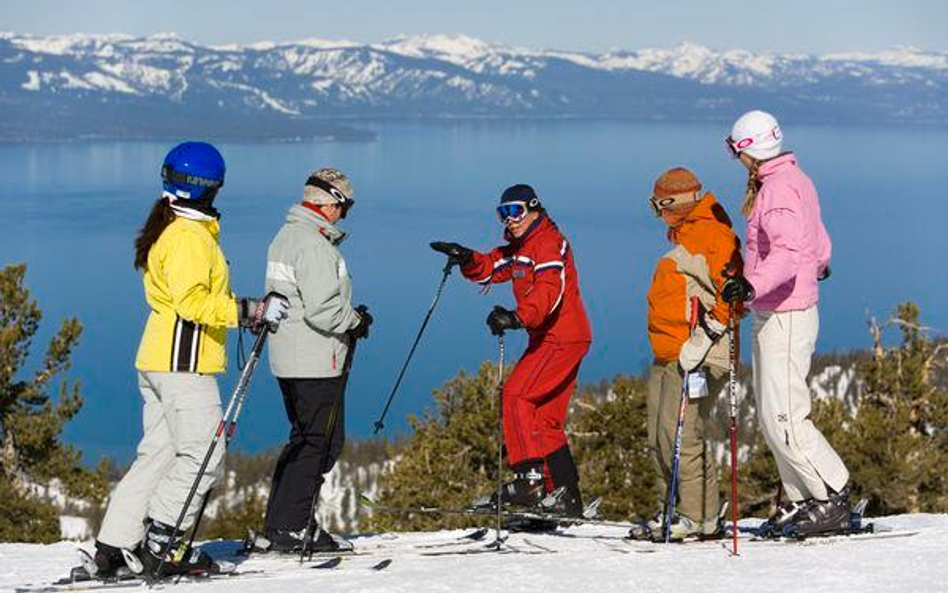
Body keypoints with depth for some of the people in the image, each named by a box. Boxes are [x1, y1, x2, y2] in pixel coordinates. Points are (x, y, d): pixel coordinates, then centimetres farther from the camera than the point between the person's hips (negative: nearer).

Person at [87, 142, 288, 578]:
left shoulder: (167, 231, 18)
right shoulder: (190, 236, -14)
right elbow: (193, 302, -22)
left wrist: (248, 312, 17)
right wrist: (250, 311, -21)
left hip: (157, 360, 10)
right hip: (184, 362, -10)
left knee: (157, 454, 10)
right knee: (203, 456, -7)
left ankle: (113, 547, 8)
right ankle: (161, 543, -7)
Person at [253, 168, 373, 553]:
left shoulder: (285, 236, 14)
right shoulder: (315, 244, -18)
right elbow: (322, 310, -24)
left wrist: (350, 319, 13)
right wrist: (357, 320, -6)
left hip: (288, 358, 10)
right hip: (317, 362, -10)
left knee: (305, 440, 16)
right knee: (322, 442, -3)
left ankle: (282, 525, 15)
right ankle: (286, 529, -5)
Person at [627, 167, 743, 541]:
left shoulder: (710, 236, -10)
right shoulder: (685, 239, 23)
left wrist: (702, 340, -24)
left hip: (697, 357, -10)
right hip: (667, 356, 11)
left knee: (679, 433, -14)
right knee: (660, 438, 9)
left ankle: (699, 517, -9)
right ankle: (671, 512, 16)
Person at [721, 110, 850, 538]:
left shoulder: (779, 188, -16)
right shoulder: (796, 180, 14)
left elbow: (787, 251, -31)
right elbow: (820, 246, 25)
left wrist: (753, 285, -45)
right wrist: (818, 268, 46)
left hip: (784, 317, -10)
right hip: (778, 314, 10)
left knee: (784, 418, -11)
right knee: (772, 416, 11)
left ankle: (832, 498, -6)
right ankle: (803, 500, 12)